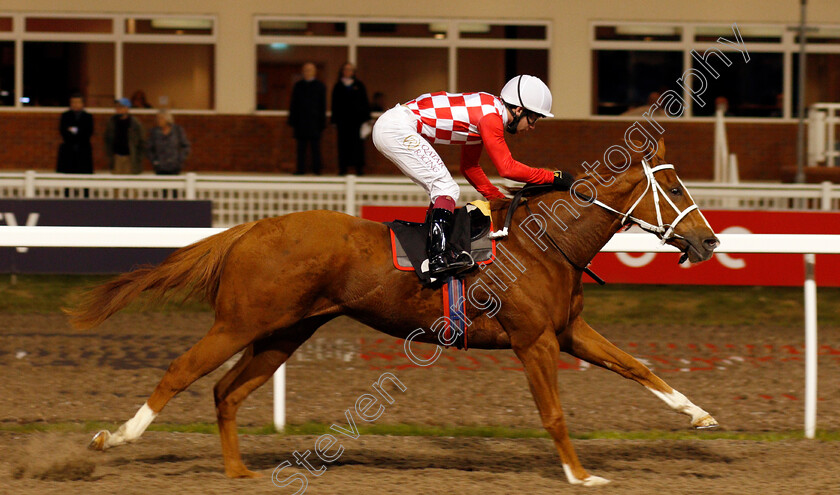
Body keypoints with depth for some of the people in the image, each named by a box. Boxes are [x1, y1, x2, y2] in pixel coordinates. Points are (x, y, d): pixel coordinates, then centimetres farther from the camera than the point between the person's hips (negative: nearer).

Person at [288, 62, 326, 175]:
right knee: (301, 146, 3)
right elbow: (293, 104, 11)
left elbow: (322, 105, 4)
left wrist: (322, 122, -2)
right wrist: (292, 119, 4)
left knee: (315, 147, -1)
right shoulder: (298, 86, 12)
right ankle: (301, 168, 4)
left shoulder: (320, 86, 5)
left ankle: (316, 169, 2)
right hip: (300, 121, 2)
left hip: (315, 121, -2)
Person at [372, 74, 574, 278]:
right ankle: (439, 257, -22)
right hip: (398, 128, -11)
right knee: (446, 189, -14)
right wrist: (552, 177, -10)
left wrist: (498, 198, 20)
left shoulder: (487, 110, 17)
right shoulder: (490, 116, -14)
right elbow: (507, 168, -17)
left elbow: (469, 166, 25)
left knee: (441, 192, 13)